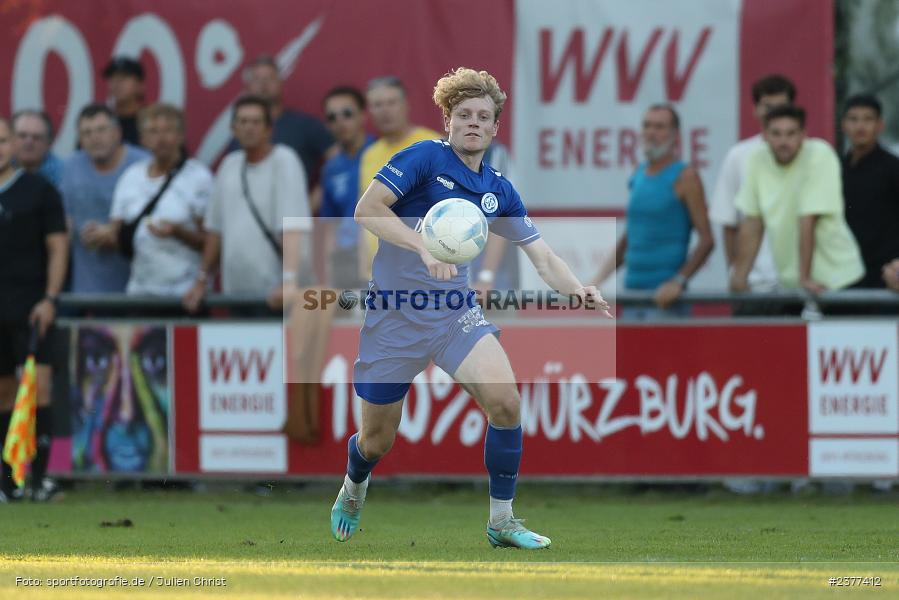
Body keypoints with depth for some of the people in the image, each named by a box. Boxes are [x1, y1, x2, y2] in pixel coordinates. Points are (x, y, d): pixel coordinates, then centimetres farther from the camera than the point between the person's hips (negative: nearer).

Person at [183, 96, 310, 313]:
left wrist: (289, 280, -28)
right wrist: (202, 281, 20)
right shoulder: (230, 165, 14)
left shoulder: (284, 160, -4)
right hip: (234, 293, 6)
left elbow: (293, 229, -16)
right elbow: (215, 228, 22)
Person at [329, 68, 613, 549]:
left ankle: (501, 521, -7)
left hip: (455, 312, 4)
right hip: (394, 312, -4)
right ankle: (353, 488, 45)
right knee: (377, 441, 6)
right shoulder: (424, 158, -12)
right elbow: (366, 209, -22)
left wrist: (578, 290, -14)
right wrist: (424, 247, -34)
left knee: (505, 401, -22)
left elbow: (542, 257, 6)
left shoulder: (499, 191, 5)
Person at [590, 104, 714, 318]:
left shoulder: (684, 177, -5)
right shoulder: (639, 175, 15)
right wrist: (598, 279, 15)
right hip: (633, 290, 7)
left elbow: (706, 240, -9)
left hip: (664, 297, -7)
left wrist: (679, 281, -18)